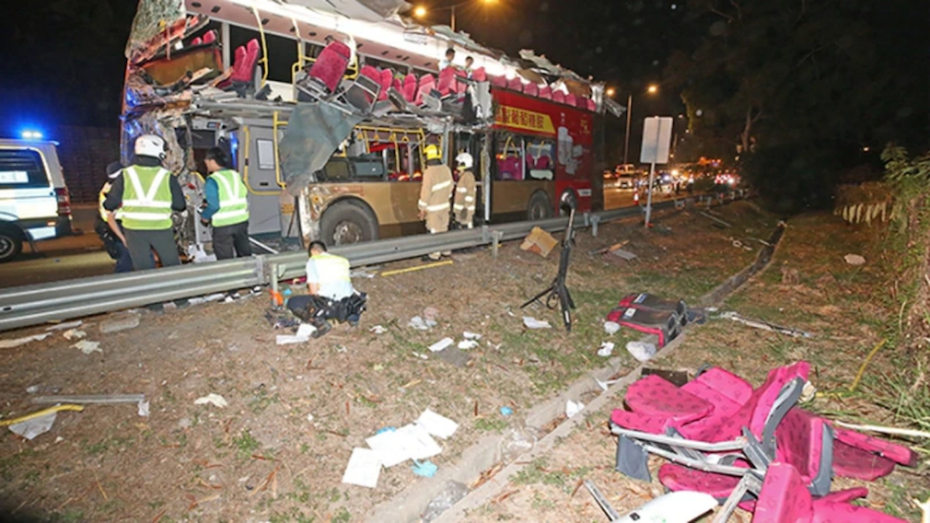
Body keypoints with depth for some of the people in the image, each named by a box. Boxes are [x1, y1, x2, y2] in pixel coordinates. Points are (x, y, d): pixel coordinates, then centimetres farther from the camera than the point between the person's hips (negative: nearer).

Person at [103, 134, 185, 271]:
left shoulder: (125, 175, -3)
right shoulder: (167, 176, -6)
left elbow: (109, 204, -1)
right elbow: (180, 206, -4)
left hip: (134, 229, 2)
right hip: (161, 229, -1)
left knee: (143, 269, 10)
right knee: (172, 266, 14)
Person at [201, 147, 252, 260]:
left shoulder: (212, 180, -13)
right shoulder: (236, 175, 6)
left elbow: (214, 205, -17)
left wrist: (205, 216, 0)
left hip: (223, 224, -6)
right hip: (241, 220, 6)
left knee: (225, 260, 5)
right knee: (245, 254, 18)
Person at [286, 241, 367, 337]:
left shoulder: (313, 261, 8)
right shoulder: (343, 260, 22)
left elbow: (313, 290, 0)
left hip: (327, 306, -5)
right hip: (348, 307, 5)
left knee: (292, 302, 14)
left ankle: (319, 322, -9)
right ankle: (352, 315, 5)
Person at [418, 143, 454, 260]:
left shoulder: (429, 172, -23)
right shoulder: (446, 169, -4)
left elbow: (426, 192, -19)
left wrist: (422, 208, -9)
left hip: (433, 208, -6)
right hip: (445, 205, 6)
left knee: (435, 231, 3)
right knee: (444, 229, 18)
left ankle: (435, 254, 11)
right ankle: (446, 250, 28)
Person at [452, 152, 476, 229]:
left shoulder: (468, 176, -16)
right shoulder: (463, 175, 13)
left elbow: (470, 194, -20)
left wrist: (466, 208, -22)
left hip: (465, 209, -10)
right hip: (461, 209, 10)